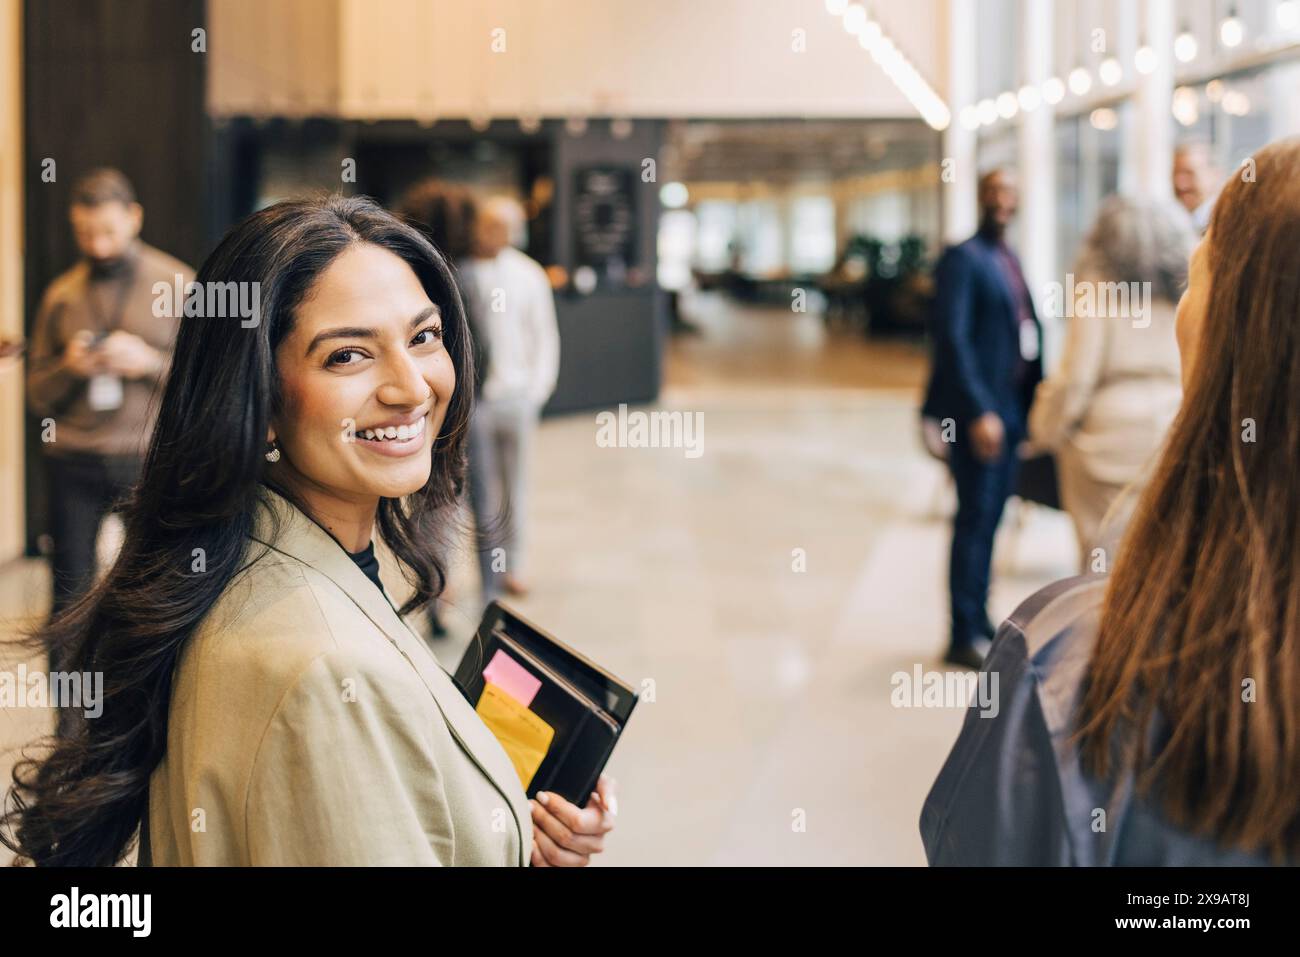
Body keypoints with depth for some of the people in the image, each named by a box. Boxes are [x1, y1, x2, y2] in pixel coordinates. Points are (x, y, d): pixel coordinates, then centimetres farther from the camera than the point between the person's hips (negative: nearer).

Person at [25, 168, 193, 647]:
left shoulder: (178, 284, 3)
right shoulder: (61, 295, 11)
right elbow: (37, 396, 15)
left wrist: (151, 363, -13)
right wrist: (68, 370, -6)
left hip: (152, 459, -2)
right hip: (75, 466, 2)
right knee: (70, 595, 4)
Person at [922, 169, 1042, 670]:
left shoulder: (1010, 260, 16)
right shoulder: (963, 258, -9)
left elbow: (1028, 332, 16)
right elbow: (953, 339, -16)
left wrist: (1028, 407, 7)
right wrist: (979, 412, -21)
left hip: (1010, 408, 8)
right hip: (978, 414, -8)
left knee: (989, 520, 12)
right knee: (975, 519, -4)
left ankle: (979, 622, 21)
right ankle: (964, 636, 3)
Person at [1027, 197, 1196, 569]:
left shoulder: (1096, 285, -5)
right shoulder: (1184, 290, 5)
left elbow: (1077, 374, -8)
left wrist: (1048, 430, 5)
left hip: (1112, 432, -4)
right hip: (1173, 437, 4)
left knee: (1106, 562, 3)